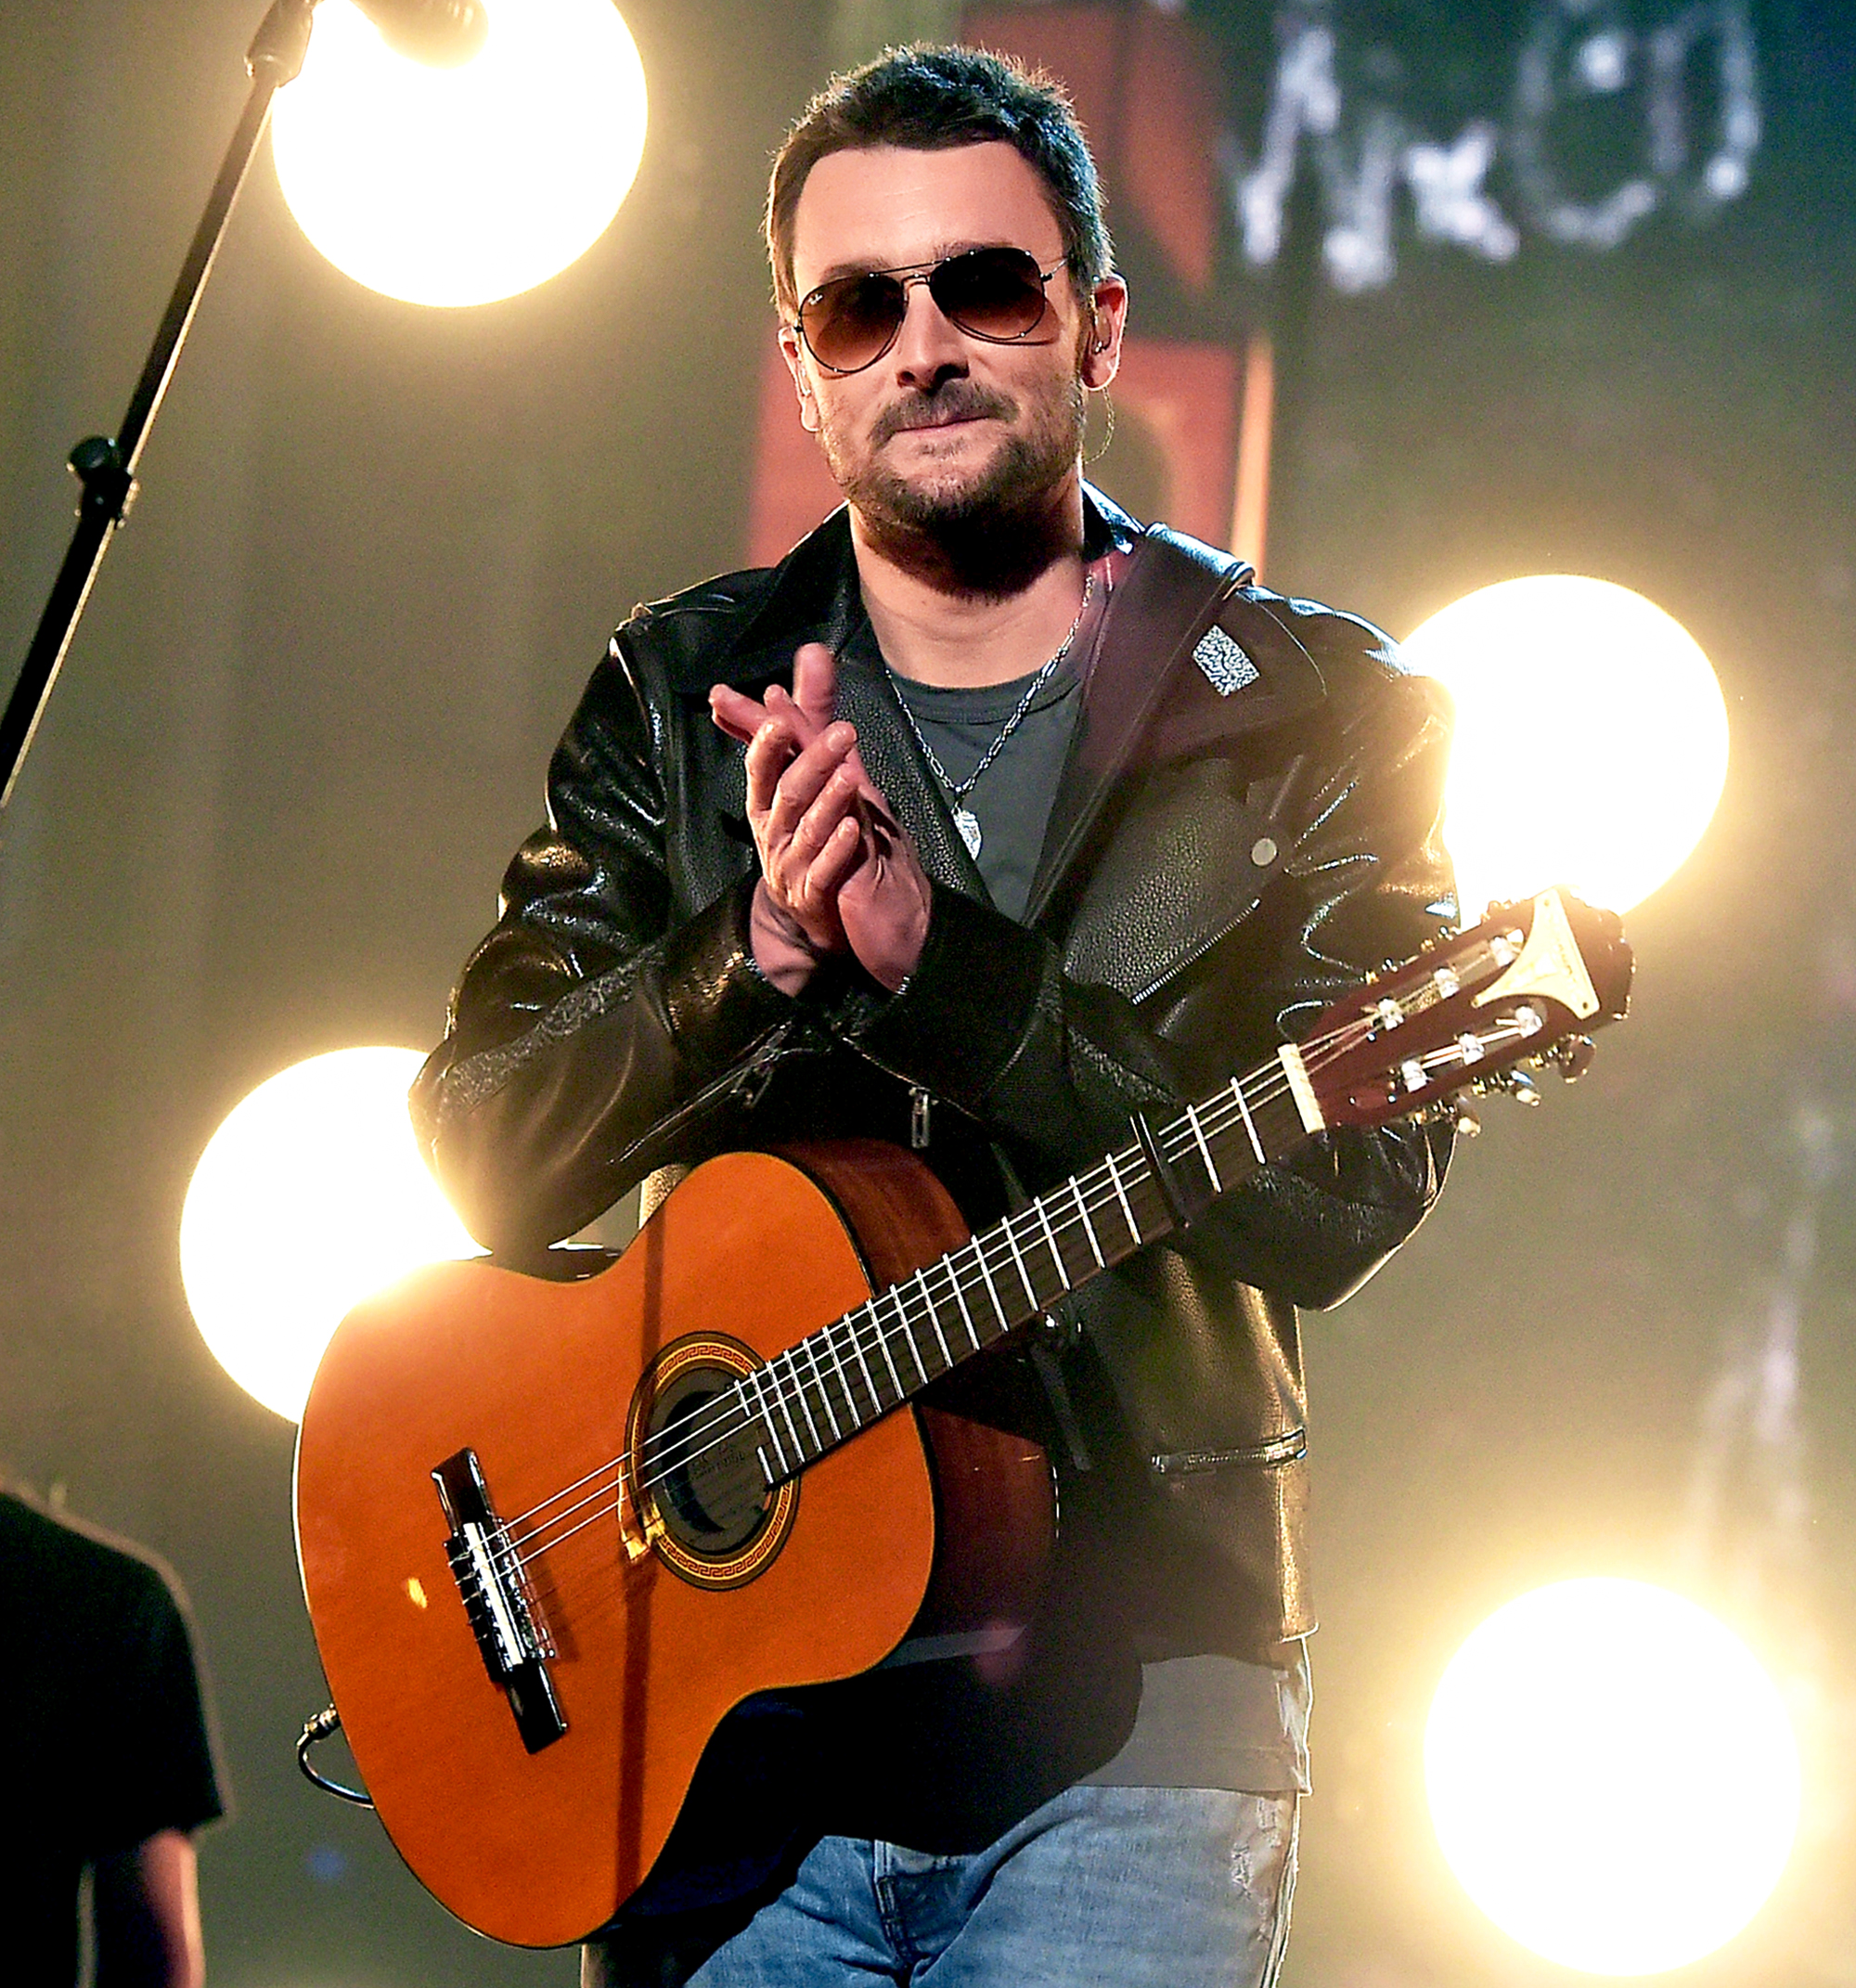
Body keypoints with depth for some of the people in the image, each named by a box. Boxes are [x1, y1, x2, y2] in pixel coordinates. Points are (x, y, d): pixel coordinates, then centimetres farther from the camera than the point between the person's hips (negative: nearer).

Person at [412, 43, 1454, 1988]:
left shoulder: (1308, 713, 1)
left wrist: (939, 963, -21)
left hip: (1129, 1699, -2)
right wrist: (756, 954, -18)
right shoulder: (675, 697, 9)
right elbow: (483, 1154, 1)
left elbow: (1346, 1190, -12)